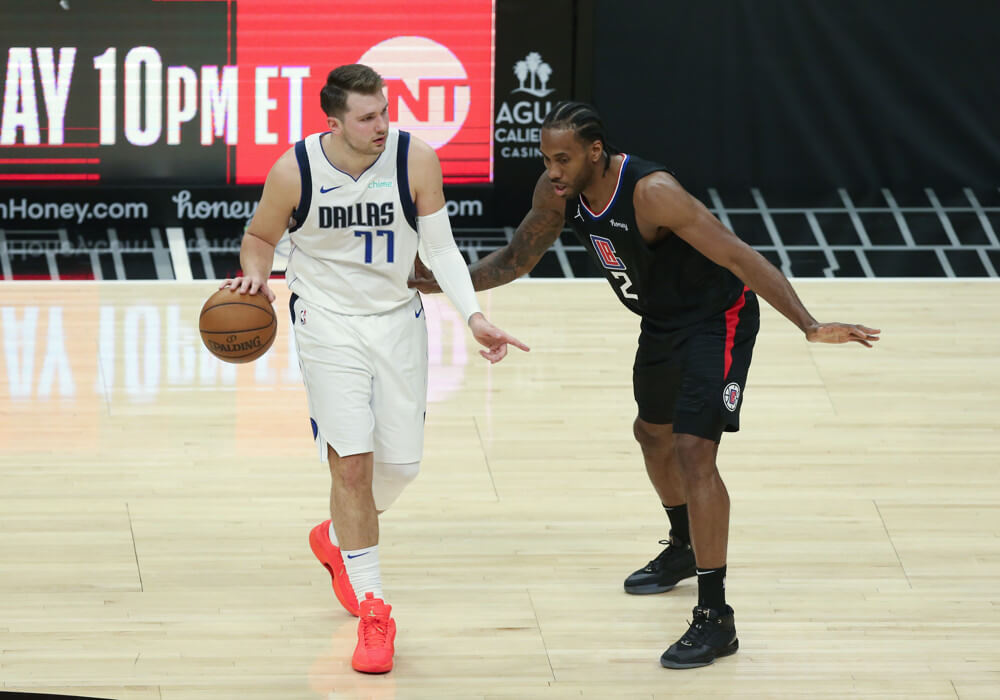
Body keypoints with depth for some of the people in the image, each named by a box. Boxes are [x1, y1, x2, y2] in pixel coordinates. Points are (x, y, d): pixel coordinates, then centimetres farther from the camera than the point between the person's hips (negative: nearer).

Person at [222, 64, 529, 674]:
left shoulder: (416, 159, -14)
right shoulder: (293, 172, -16)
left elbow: (441, 247, -7)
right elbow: (260, 238, 2)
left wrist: (474, 316, -19)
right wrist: (256, 276, -20)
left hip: (397, 318, 3)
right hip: (328, 321, -2)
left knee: (401, 462, 8)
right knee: (351, 460, -10)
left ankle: (338, 538, 40)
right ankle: (373, 610, 1)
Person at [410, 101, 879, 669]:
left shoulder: (652, 194, -35)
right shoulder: (557, 193, -12)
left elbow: (741, 258, -37)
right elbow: (519, 258, 7)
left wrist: (809, 325, -44)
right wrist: (446, 283, -2)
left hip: (717, 318, -9)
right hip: (662, 319, 9)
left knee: (694, 451, -18)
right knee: (654, 432, 26)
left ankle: (716, 618, -12)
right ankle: (684, 549, 54)